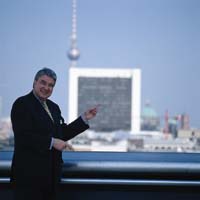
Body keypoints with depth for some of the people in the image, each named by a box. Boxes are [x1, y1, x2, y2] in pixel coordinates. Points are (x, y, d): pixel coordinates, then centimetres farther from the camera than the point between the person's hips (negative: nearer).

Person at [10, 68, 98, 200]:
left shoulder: (53, 107, 16)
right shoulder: (22, 104, -8)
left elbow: (63, 134, 16)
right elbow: (23, 136, -19)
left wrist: (84, 118, 12)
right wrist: (52, 142, -20)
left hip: (51, 173, 8)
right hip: (29, 173, -8)